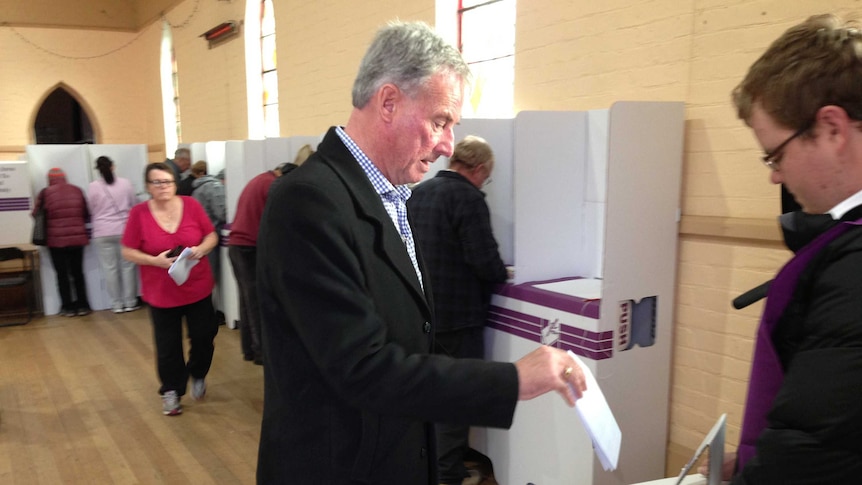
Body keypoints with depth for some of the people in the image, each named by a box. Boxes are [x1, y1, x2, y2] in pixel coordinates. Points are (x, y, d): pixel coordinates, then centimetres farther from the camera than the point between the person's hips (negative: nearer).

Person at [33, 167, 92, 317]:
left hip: (56, 240, -2)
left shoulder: (45, 192, -2)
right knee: (78, 272, 12)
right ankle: (83, 305, 14)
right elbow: (86, 215, 8)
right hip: (78, 238, 2)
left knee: (62, 274, 8)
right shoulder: (77, 190, 4)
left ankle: (68, 307, 11)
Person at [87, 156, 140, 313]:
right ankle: (130, 302, 12)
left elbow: (91, 210, 4)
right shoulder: (125, 183, -3)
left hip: (103, 233, -1)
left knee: (110, 268, 6)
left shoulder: (93, 186, -5)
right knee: (127, 266, 8)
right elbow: (134, 205, 8)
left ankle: (117, 304, 10)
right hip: (124, 230, 1)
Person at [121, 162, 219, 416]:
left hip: (198, 288, 1)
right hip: (161, 293, -1)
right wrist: (156, 260, -21)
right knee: (168, 346, 8)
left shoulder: (191, 205, -5)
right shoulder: (139, 213, -9)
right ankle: (171, 391, 27)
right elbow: (128, 252, -5)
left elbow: (211, 236, 3)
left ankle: (198, 375, 38)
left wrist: (201, 249, -18)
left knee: (204, 336, 10)